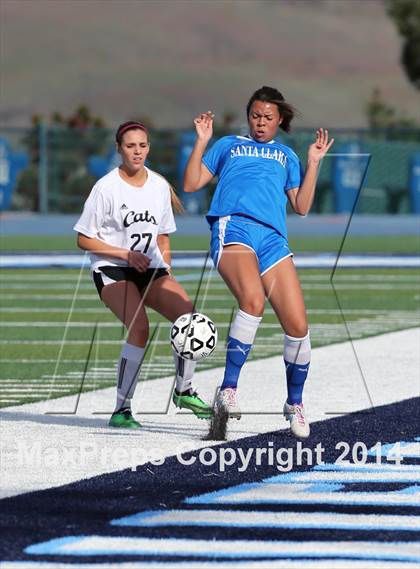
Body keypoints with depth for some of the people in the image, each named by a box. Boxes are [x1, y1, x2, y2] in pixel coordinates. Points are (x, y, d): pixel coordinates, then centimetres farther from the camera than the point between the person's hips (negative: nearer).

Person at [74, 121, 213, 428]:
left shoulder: (160, 186, 7)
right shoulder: (106, 187, -9)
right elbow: (84, 239, -5)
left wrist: (166, 271, 4)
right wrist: (125, 254, -14)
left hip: (149, 269, 5)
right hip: (112, 271, -5)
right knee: (140, 328, -28)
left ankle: (184, 391, 8)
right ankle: (121, 411, -20)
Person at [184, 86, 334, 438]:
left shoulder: (286, 155, 29)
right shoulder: (229, 145, 25)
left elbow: (301, 206, 20)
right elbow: (191, 184, 17)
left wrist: (314, 162, 16)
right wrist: (202, 142, 10)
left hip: (273, 240, 3)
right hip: (233, 229, -3)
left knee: (298, 326, -9)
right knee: (253, 301, -33)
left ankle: (295, 403, 13)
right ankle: (228, 390, -28)